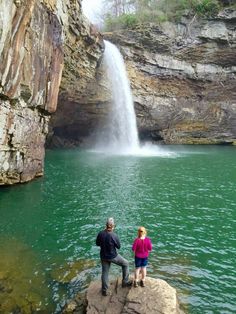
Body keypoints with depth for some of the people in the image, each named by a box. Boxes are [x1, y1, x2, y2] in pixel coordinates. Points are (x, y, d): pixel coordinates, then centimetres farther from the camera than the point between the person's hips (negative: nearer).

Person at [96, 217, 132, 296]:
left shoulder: (100, 234, -16)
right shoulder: (114, 236, -28)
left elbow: (97, 244, 0)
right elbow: (118, 246, -12)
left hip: (103, 256, 4)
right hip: (113, 256, -4)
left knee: (105, 272, 20)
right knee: (125, 264, 20)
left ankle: (104, 291, 31)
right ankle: (125, 282, 29)